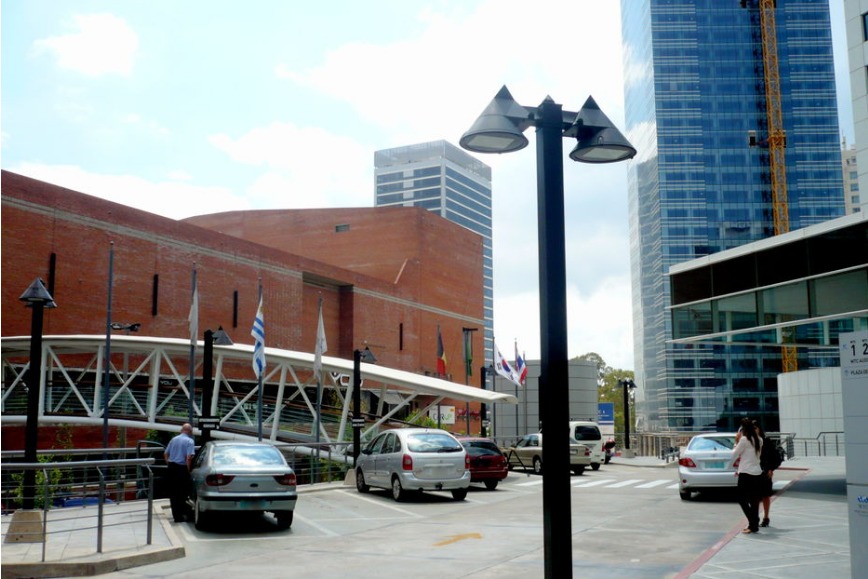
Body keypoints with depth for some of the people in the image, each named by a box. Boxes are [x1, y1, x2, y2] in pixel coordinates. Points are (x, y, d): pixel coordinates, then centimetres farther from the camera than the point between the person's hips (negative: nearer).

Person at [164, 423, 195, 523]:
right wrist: (188, 469, -9)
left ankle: (176, 514, 20)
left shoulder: (174, 439, 11)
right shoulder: (190, 441, -8)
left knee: (173, 492, 12)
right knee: (182, 492, 3)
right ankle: (180, 515, 2)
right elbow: (189, 457, -18)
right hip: (181, 468, -6)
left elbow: (165, 454, 13)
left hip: (171, 467, 6)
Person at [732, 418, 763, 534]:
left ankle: (753, 524, -11)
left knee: (742, 499, -1)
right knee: (754, 500, 11)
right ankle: (754, 524, 12)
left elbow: (734, 456, -4)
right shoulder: (759, 440, 10)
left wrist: (737, 442, 6)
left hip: (746, 473, -7)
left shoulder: (744, 440, -12)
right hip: (757, 473, 7)